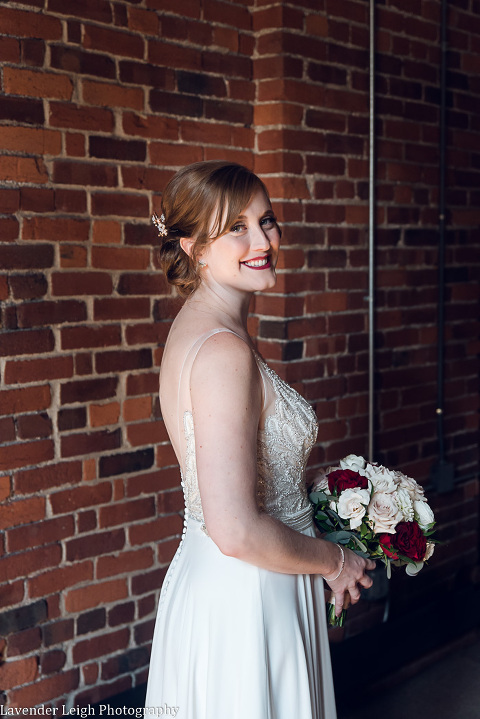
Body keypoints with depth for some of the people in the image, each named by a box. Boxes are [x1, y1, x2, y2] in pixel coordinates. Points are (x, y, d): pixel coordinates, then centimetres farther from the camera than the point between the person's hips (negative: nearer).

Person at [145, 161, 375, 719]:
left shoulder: (196, 328, 5)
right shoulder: (223, 349, -25)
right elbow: (237, 533, -30)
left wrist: (320, 521, 15)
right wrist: (334, 560, -14)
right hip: (242, 604, -9)